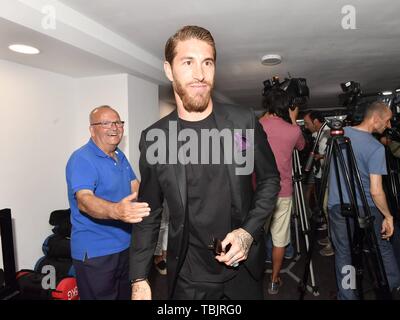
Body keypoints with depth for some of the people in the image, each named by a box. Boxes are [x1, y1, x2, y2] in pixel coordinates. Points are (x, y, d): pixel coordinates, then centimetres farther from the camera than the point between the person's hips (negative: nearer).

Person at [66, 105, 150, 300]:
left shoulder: (120, 156, 8)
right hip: (95, 253, -8)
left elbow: (137, 188, 10)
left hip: (125, 246, 8)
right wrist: (115, 211, -51)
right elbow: (84, 201, -32)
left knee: (126, 296, 23)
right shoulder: (82, 160, -18)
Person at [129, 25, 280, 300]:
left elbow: (270, 179, 1)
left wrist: (249, 231, -11)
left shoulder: (244, 121, -10)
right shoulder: (153, 138, -9)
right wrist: (139, 279, -2)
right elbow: (149, 214, -1)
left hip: (244, 267, 1)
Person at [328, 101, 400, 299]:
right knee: (383, 247, 21)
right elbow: (376, 191, -19)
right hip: (365, 209, -3)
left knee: (343, 253, 13)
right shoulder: (376, 148, -18)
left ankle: (347, 296, 23)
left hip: (337, 206, 4)